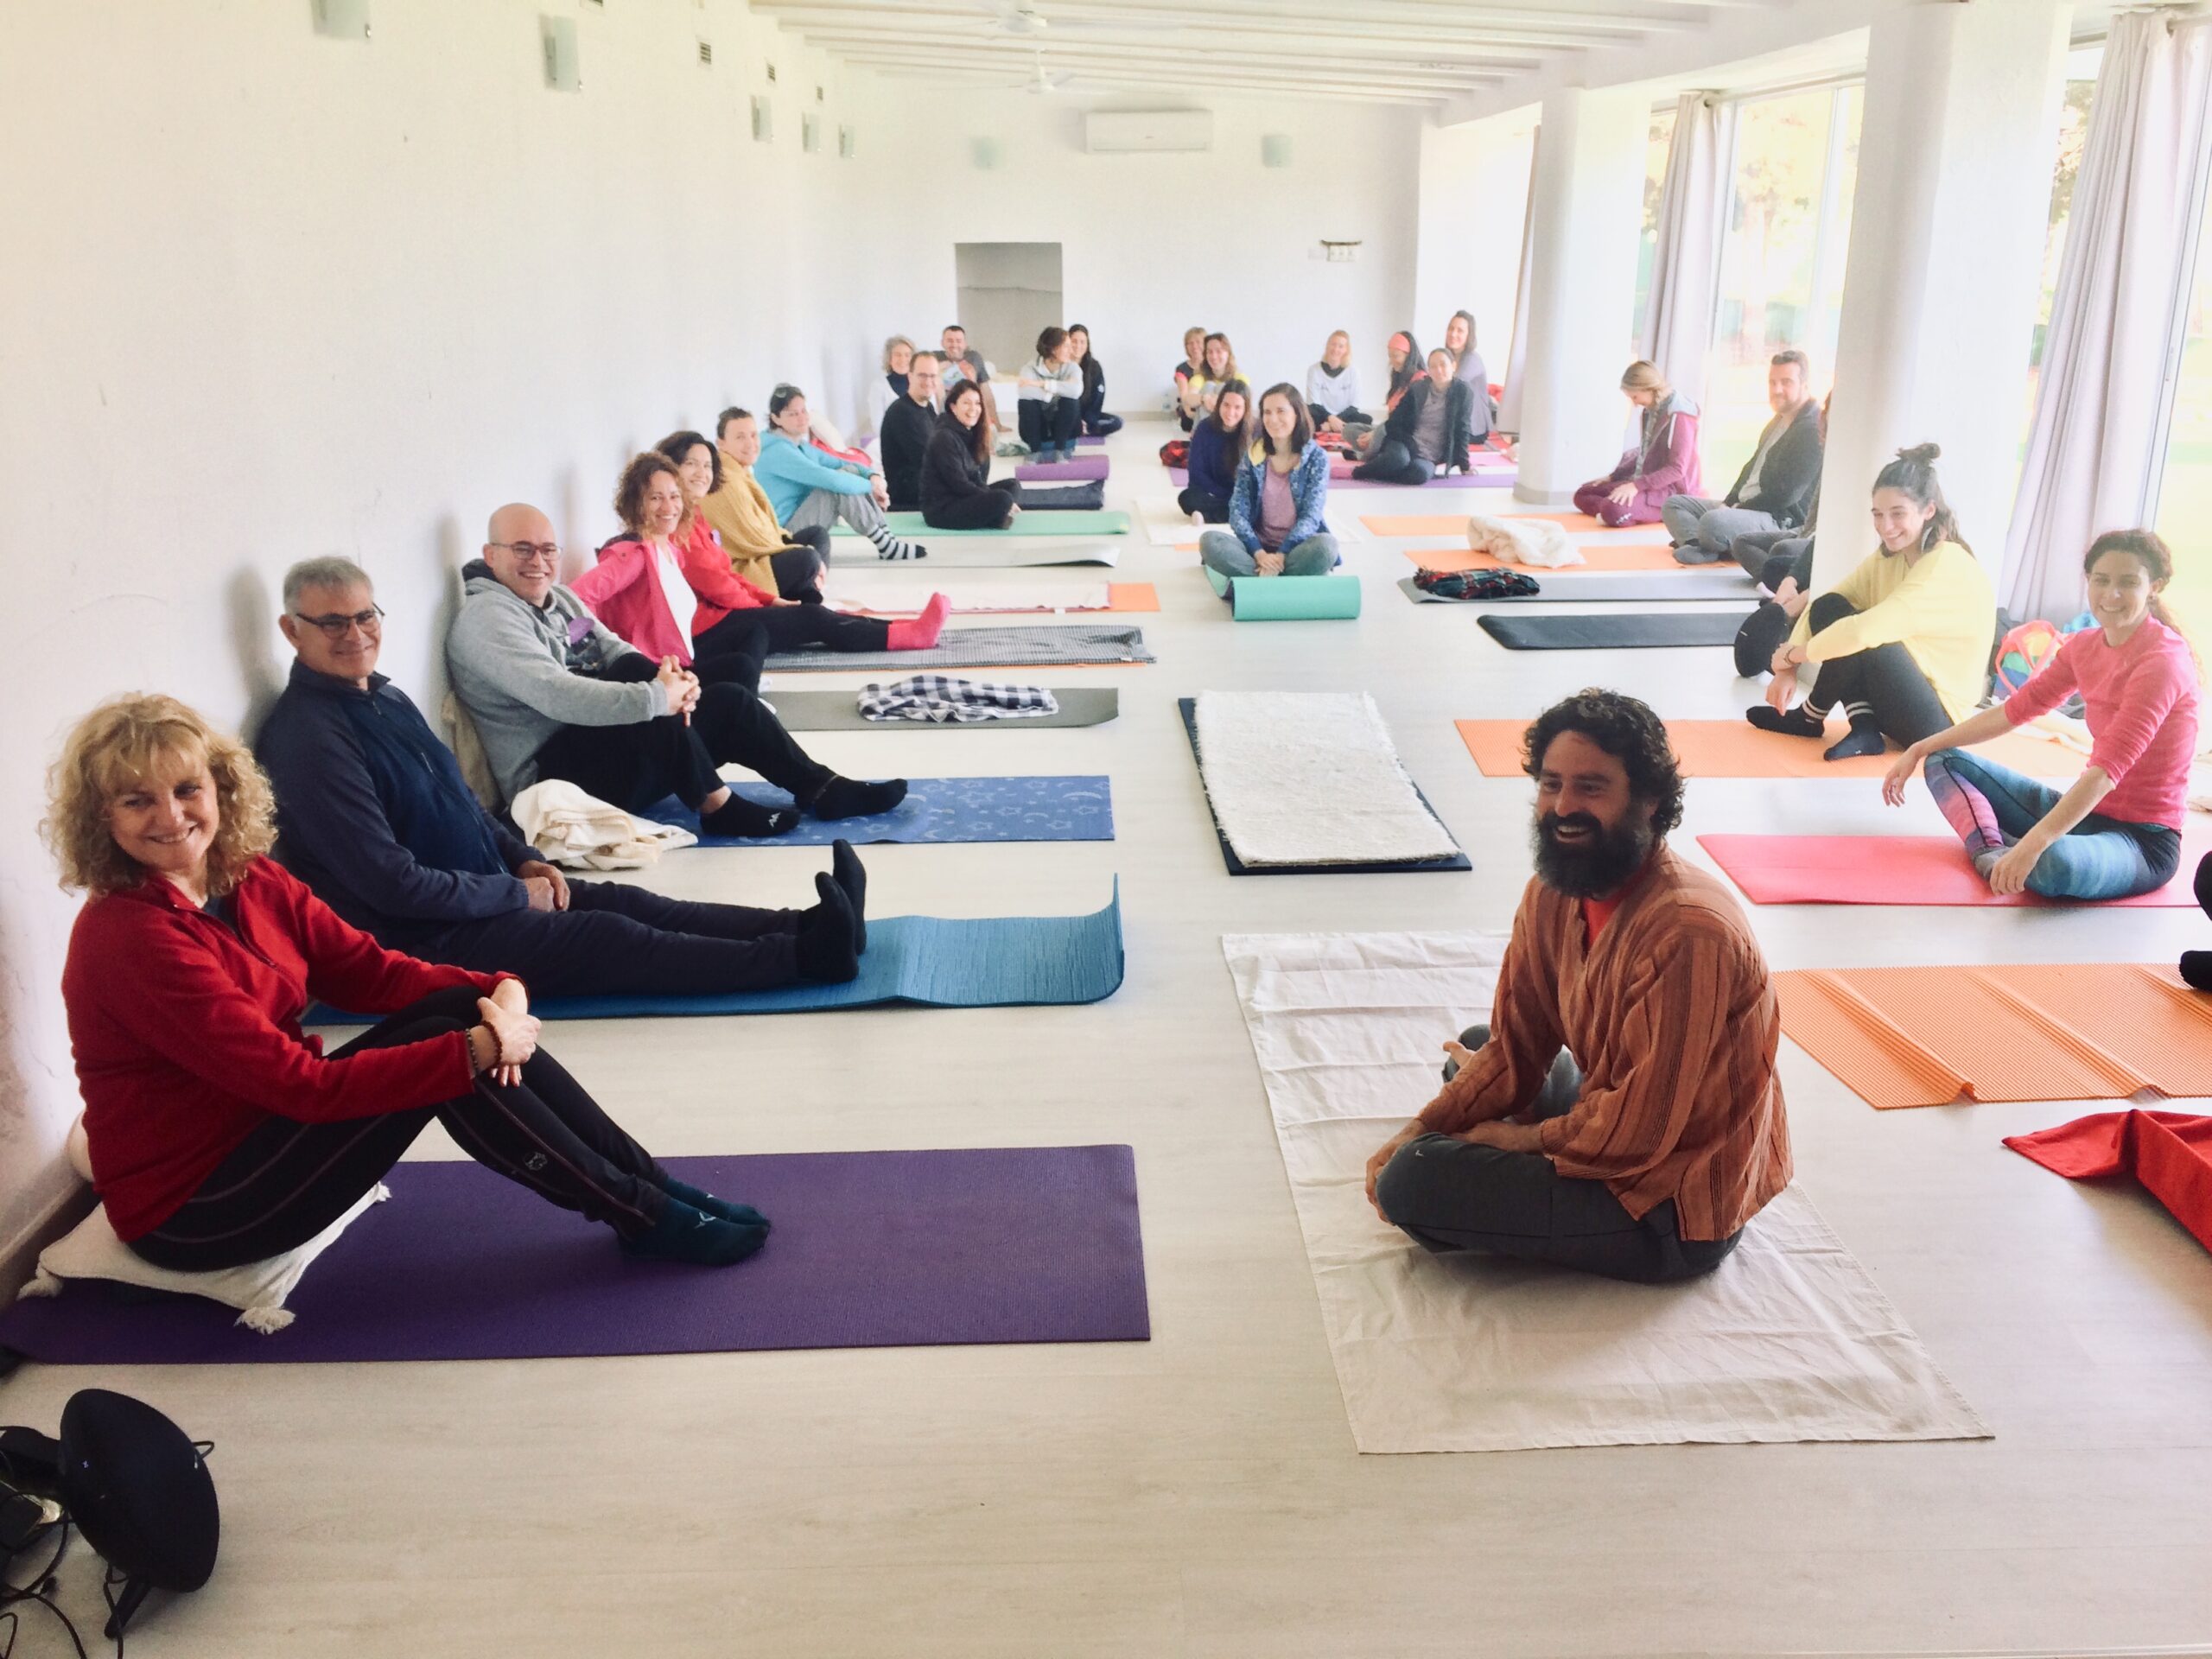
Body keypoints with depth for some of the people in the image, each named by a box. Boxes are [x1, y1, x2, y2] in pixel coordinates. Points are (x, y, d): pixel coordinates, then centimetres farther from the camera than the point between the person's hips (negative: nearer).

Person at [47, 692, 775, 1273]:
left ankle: (651, 1183, -4)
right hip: (189, 1211, -7)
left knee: (468, 1011, -11)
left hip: (265, 1125, 7)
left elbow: (369, 970, 0)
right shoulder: (128, 937, -24)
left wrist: (498, 993, -18)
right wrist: (474, 1050, -29)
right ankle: (645, 1220, -10)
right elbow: (297, 1082, -28)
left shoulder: (252, 881, 1)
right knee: (445, 1044, -21)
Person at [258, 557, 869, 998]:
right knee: (610, 938, -17)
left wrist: (526, 861, 5)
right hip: (420, 939, -9)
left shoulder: (383, 698, 10)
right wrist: (516, 893, -15)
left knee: (622, 901, -3)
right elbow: (392, 883, -23)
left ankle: (810, 926, -9)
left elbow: (459, 800, 21)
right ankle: (804, 955, -20)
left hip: (484, 889, 9)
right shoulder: (309, 738, -20)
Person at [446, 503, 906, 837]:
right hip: (554, 776, -9)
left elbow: (618, 652, 10)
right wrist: (657, 697, -30)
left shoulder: (558, 599, 14)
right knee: (657, 721, -34)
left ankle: (821, 788, 3)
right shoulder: (486, 619, -15)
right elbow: (559, 698, -29)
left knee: (729, 700, 0)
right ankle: (719, 808, -12)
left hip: (606, 743, 9)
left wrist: (668, 678, -13)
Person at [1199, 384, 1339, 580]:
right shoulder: (1253, 456, 2)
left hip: (1297, 548, -2)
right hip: (1258, 546, 2)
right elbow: (1237, 511, -5)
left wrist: (1281, 556, -24)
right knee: (1209, 540, -26)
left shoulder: (1317, 458, -4)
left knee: (1326, 545, -36)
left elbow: (1311, 516, -11)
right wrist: (1259, 554, -22)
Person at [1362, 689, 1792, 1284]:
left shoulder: (1686, 932, -29)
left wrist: (1524, 1137, -12)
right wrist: (1419, 1130, -9)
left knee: (1412, 1180, -20)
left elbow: (1639, 1131, -28)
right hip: (1614, 1132, 9)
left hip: (1675, 1212, -9)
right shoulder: (1553, 894, -2)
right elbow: (1514, 1048, 4)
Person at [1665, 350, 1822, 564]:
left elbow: (1786, 494, -20)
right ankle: (1702, 546, -20)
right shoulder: (1778, 421, 18)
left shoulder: (1814, 430, -14)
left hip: (1781, 521, -11)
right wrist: (1728, 503, 6)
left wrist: (1739, 509, -13)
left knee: (1713, 522, -39)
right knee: (1674, 504, 8)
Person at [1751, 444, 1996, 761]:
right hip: (1907, 691, 8)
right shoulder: (1891, 555, 2)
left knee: (1862, 639, -30)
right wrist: (1788, 669, -14)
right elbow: (1823, 605, 1)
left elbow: (1867, 630, -33)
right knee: (1829, 608, -9)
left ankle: (1811, 717, -5)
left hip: (1936, 721, -8)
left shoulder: (1947, 567, -23)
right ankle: (1863, 728, -12)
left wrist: (1792, 654, -20)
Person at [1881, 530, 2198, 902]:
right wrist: (1919, 751, 2)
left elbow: (2107, 769, -29)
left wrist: (2034, 844, -40)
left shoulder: (2164, 659, -19)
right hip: (2087, 812, 8)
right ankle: (1992, 852, -18)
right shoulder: (2084, 646, 5)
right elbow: (2014, 709, 8)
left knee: (2056, 863, -43)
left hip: (2143, 839, -8)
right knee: (1945, 761, 5)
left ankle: (2004, 861, -9)